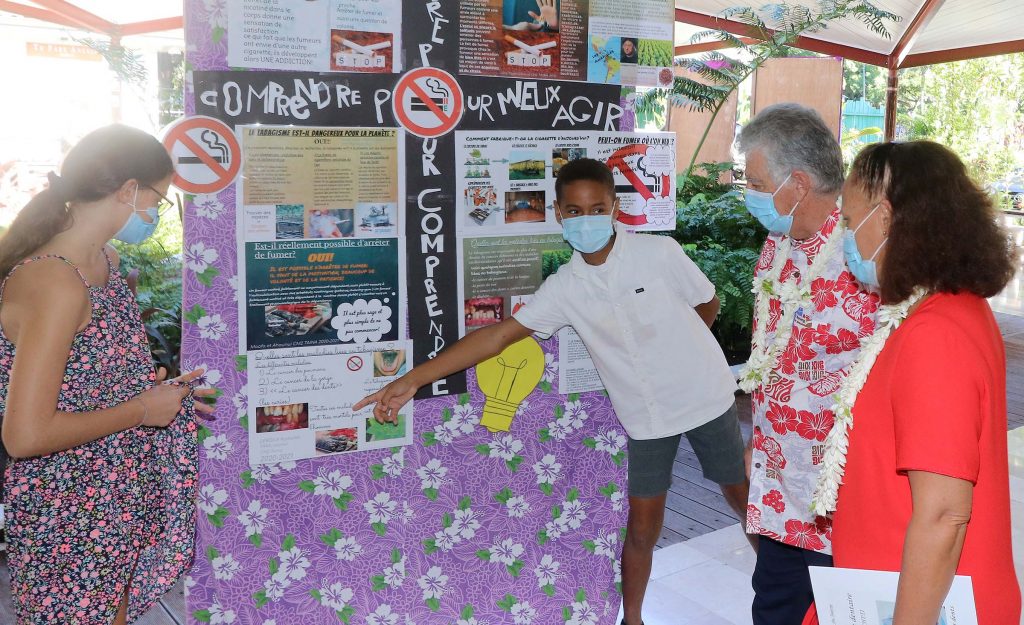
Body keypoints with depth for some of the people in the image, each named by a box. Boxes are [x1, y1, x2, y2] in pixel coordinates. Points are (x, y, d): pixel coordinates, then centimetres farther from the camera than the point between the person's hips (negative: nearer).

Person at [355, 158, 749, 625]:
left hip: (705, 399, 0)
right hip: (646, 418, 1)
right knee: (641, 528, 5)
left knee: (745, 497, 16)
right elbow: (499, 333, -16)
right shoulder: (564, 288, -10)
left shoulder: (659, 253, -16)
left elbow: (708, 305, 0)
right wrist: (412, 380, -22)